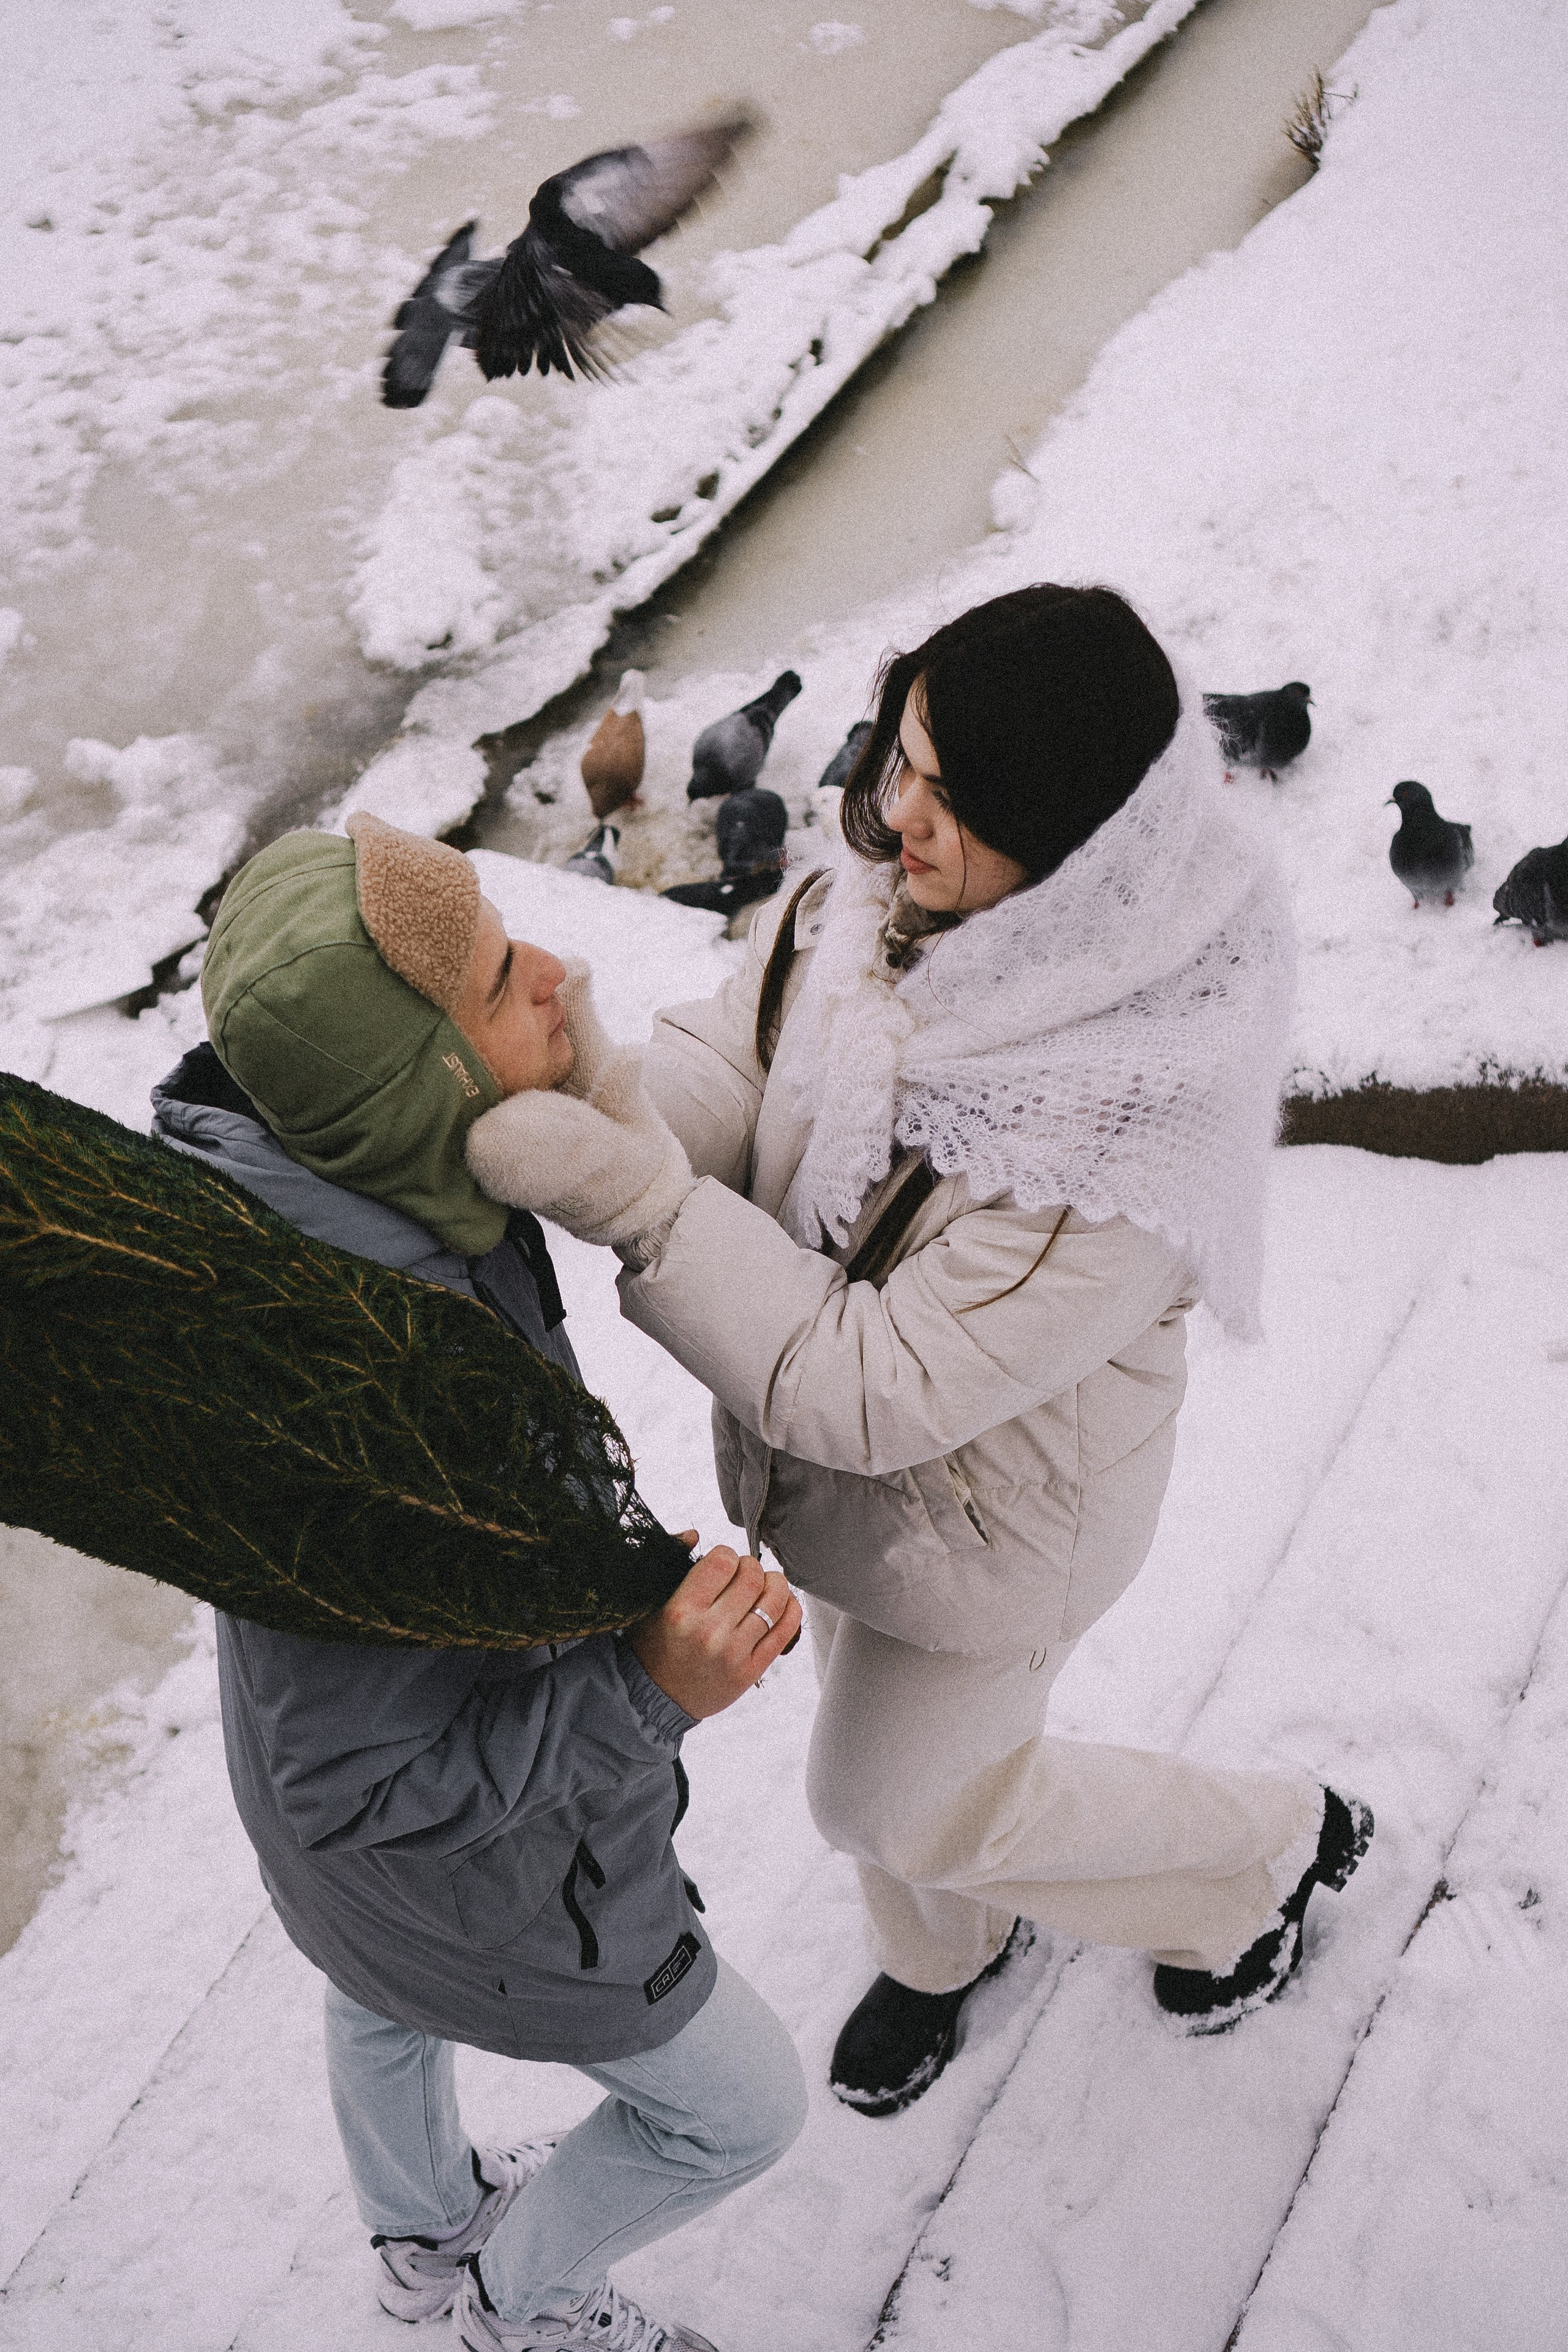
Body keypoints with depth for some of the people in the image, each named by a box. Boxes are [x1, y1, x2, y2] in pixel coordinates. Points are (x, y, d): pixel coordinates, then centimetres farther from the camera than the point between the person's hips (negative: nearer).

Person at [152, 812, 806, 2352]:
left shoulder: (273, 1158, -23)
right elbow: (361, 1791, -33)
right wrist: (650, 1689, -41)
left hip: (385, 1699, 7)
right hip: (470, 1859, -7)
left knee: (390, 1995, 36)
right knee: (738, 2106, 21)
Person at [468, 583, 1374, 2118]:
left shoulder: (1134, 1142, -39)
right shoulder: (876, 902, -19)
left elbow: (878, 1389, -36)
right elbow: (720, 1075, -13)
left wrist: (624, 1193, -43)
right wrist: (579, 1081, -35)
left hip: (987, 1518, -6)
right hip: (849, 1457, 6)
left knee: (890, 1799, 20)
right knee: (888, 1727, 30)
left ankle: (1267, 1849, 44)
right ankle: (945, 1949, 65)